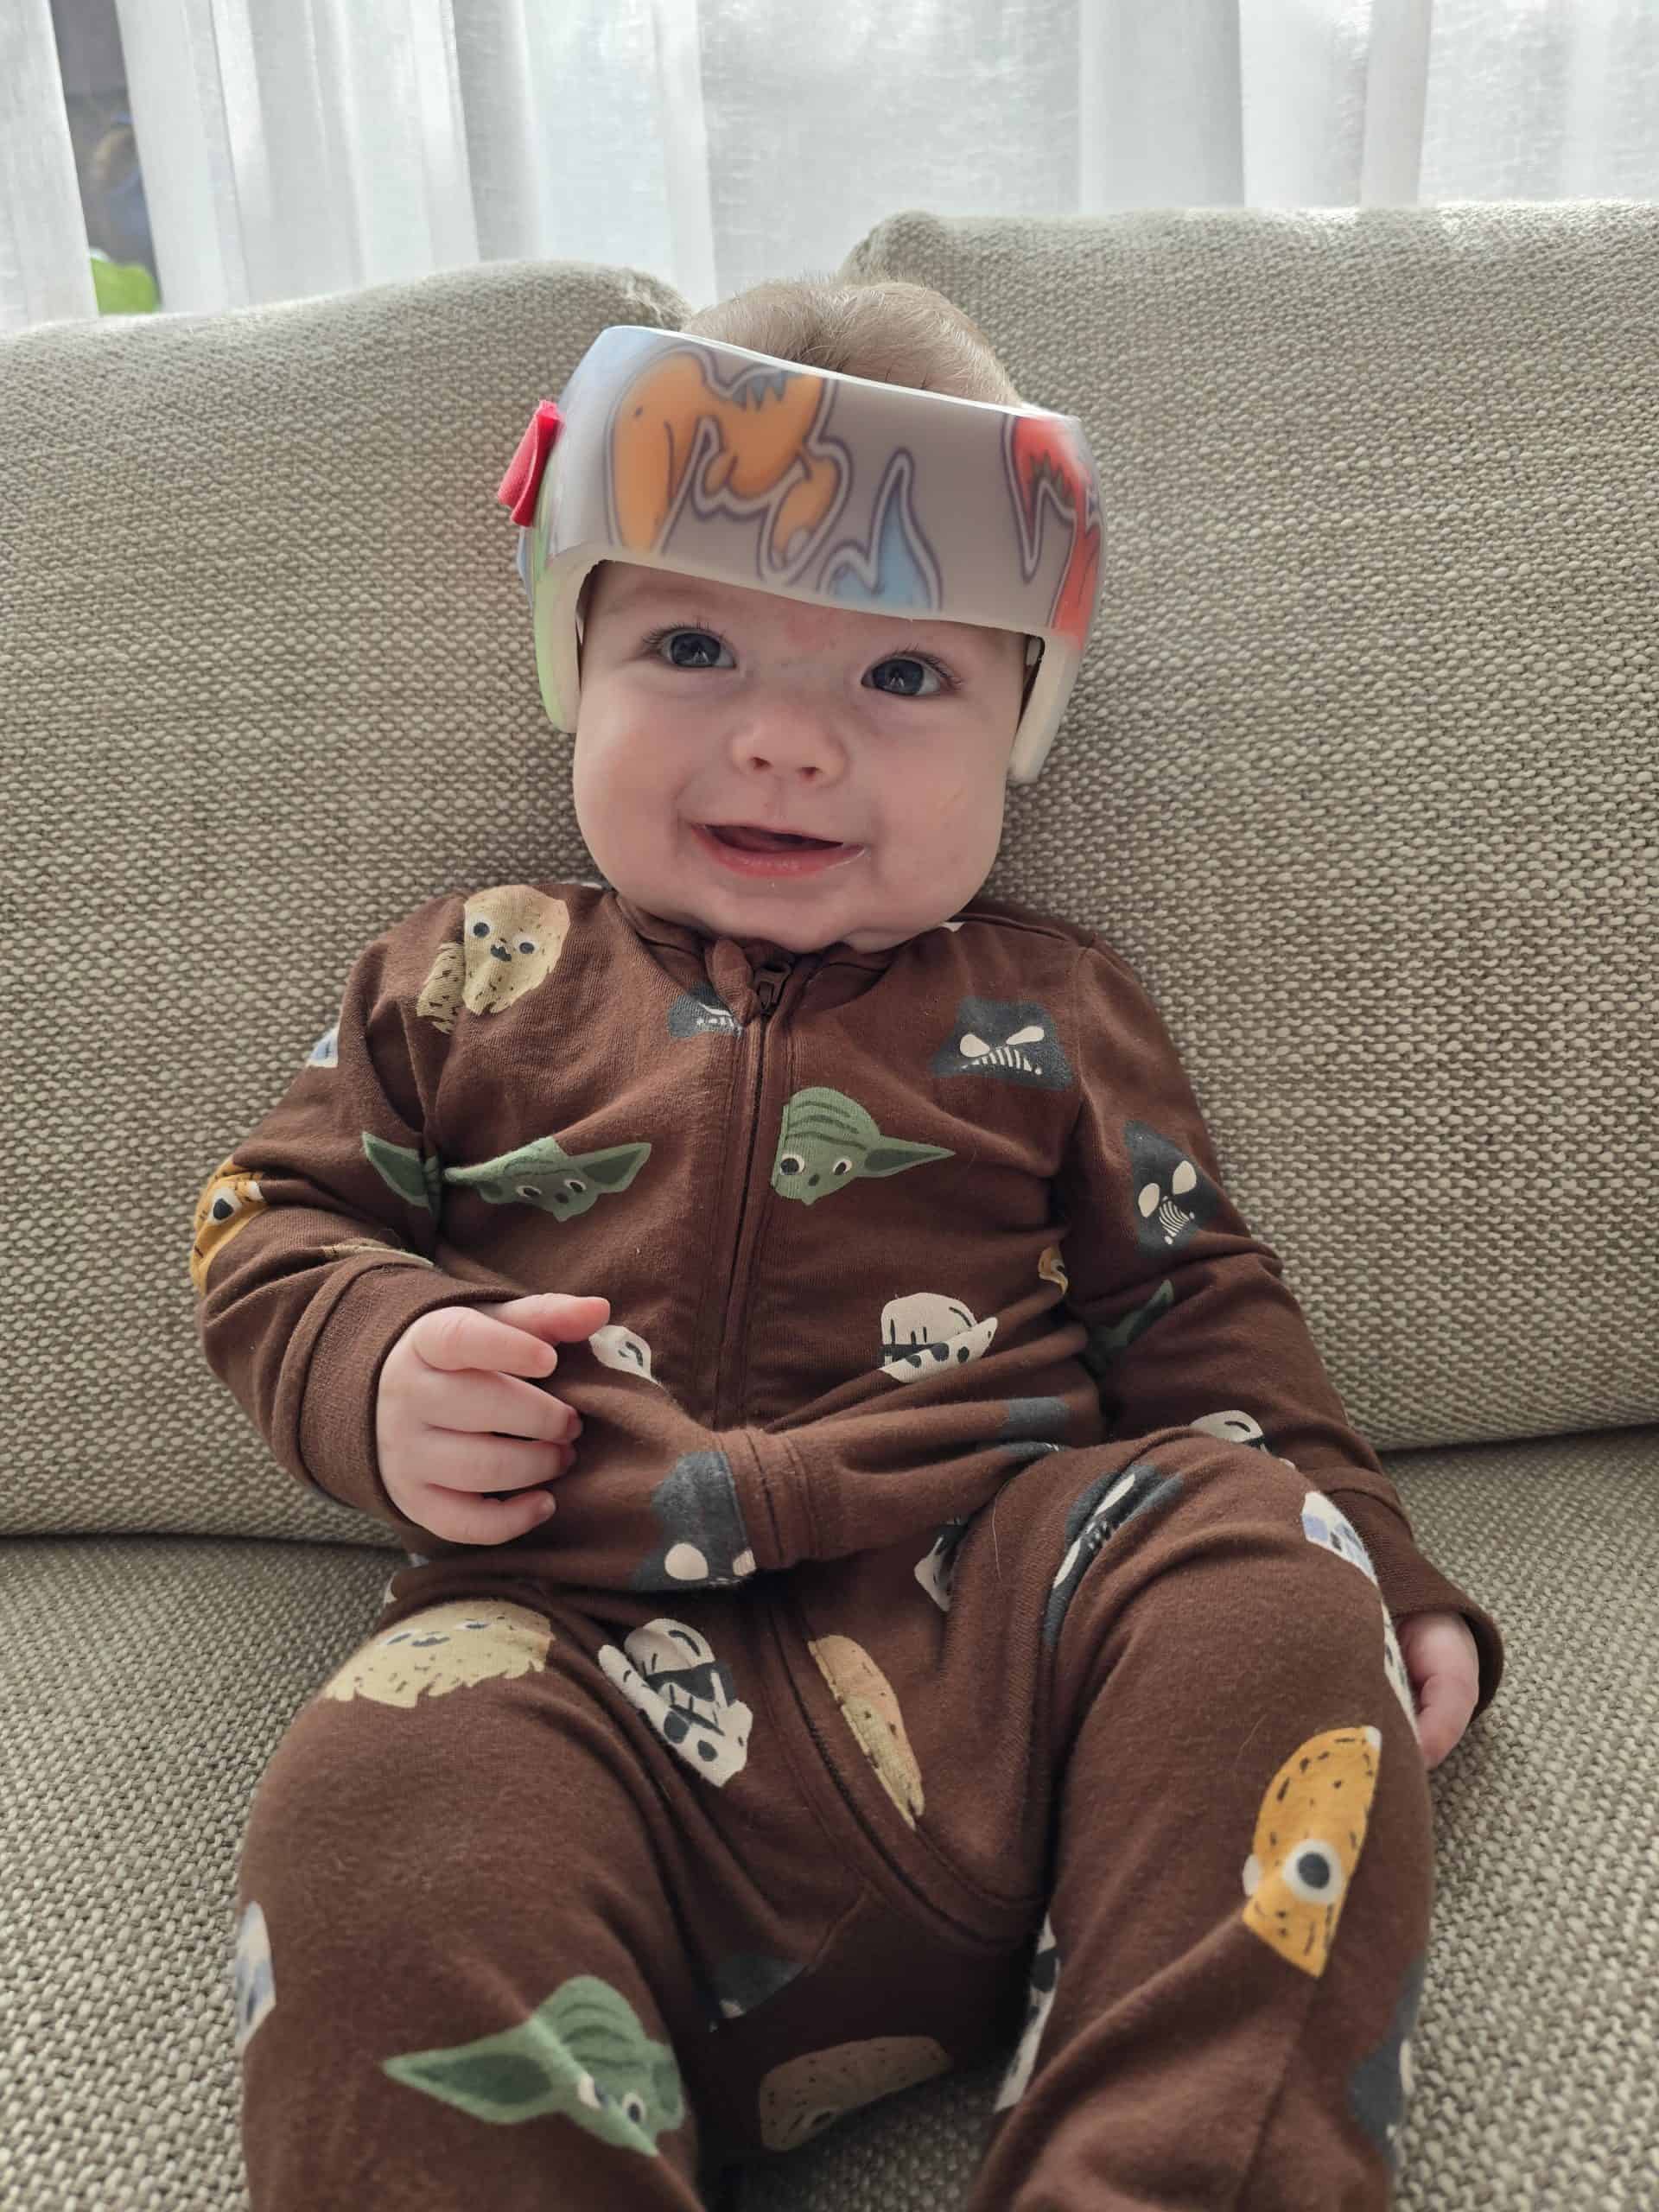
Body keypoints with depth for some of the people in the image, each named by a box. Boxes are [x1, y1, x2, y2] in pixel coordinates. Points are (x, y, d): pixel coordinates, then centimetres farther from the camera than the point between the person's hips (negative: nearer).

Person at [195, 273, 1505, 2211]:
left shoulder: (1044, 1010, 16)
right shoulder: (468, 982, 17)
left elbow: (1189, 1305, 18)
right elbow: (273, 1220, 20)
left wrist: (1373, 1578, 7)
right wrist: (381, 1370, -4)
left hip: (1015, 1605, 3)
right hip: (594, 1648, -1)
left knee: (1260, 1565, -26)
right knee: (383, 1816, -32)